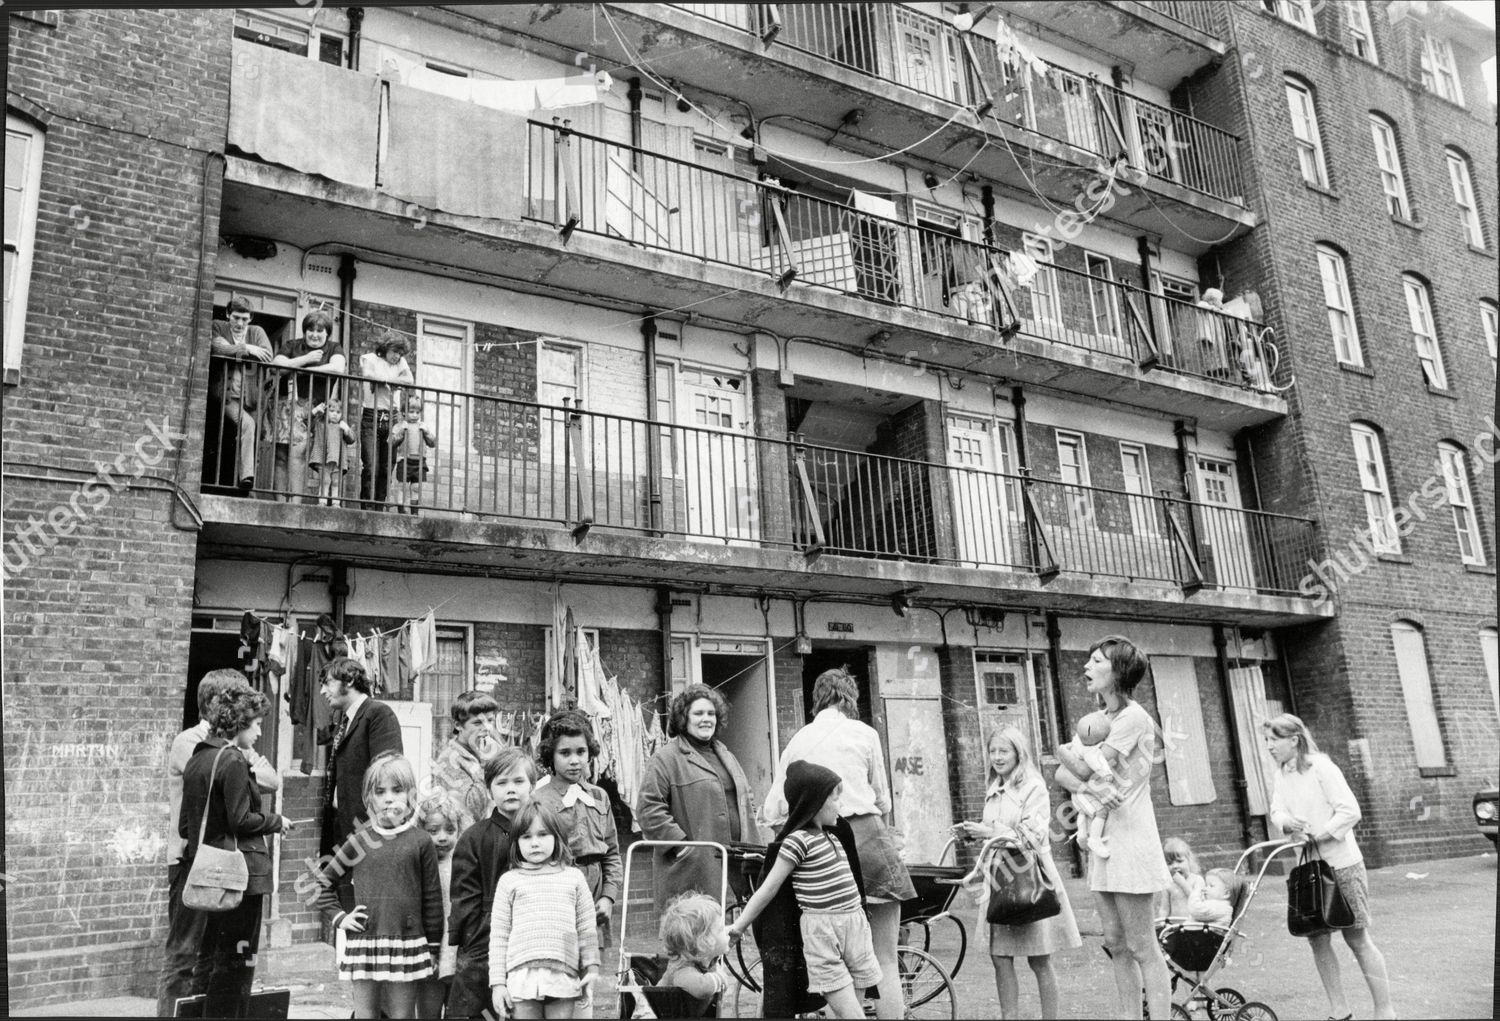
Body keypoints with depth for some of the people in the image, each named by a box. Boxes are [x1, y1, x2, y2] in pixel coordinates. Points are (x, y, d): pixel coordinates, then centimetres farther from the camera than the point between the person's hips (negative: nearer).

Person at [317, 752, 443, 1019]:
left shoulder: (420, 843, -2)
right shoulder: (360, 842, 2)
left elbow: (432, 898, 1)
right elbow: (325, 882, 14)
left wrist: (433, 947, 2)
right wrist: (339, 917, 3)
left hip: (407, 944, -2)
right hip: (363, 944, 2)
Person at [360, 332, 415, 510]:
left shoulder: (400, 362, 14)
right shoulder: (369, 359, 5)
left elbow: (410, 381, -3)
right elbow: (373, 380, -13)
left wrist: (384, 380, -6)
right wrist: (394, 380, -2)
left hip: (392, 419, 4)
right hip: (371, 417, -4)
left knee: (386, 469, 1)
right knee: (371, 468, -12)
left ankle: (379, 508, 7)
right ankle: (368, 508, -9)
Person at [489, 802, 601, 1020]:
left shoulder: (573, 877, 10)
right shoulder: (509, 881, 7)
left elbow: (587, 929, 10)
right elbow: (499, 934, 6)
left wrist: (591, 969, 5)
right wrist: (498, 982, 1)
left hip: (564, 975, 1)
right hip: (522, 974, 0)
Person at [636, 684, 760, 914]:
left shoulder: (726, 756, 22)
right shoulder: (666, 758, -3)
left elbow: (746, 802, 28)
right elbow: (648, 809, -10)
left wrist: (752, 848, 16)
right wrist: (679, 843, -15)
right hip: (692, 868, -6)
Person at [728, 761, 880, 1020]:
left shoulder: (830, 837, 13)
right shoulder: (798, 840, -10)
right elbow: (769, 889, -6)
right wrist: (738, 927, -4)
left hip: (855, 924, 8)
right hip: (822, 930, -8)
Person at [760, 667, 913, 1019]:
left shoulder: (798, 740, 11)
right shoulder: (864, 733, 4)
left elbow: (772, 811, 8)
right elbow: (882, 800, 13)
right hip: (866, 835, -3)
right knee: (885, 962, 3)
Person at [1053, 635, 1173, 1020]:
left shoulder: (1132, 717, -10)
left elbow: (1086, 768, -15)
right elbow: (1062, 776, 8)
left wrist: (1065, 751, 5)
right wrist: (1092, 786, -13)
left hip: (1128, 839, -8)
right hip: (1101, 839, 8)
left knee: (1142, 947, -5)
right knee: (1116, 944, 10)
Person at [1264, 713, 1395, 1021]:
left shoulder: (1321, 767, -12)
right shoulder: (1278, 776, 8)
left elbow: (1350, 811, -16)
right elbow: (1277, 811, 1)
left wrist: (1318, 835, -21)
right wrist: (1288, 824, -21)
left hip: (1341, 863, -6)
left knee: (1357, 937, 0)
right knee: (1317, 938, 6)